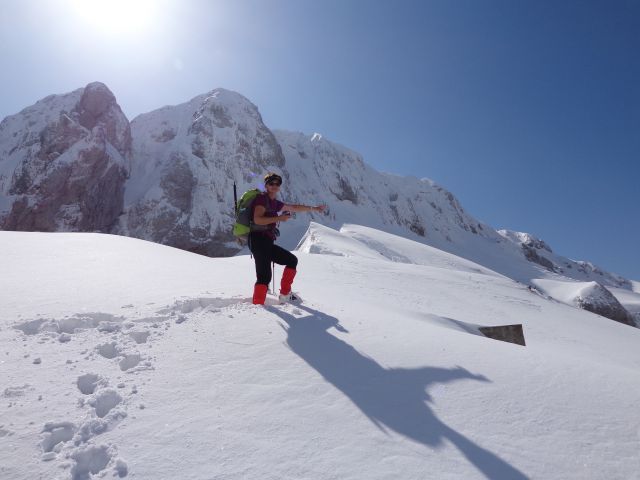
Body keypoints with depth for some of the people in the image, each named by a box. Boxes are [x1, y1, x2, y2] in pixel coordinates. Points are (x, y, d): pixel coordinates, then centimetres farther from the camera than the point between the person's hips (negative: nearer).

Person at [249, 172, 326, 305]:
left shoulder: (275, 203, 19)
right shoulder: (262, 198, -4)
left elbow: (294, 207, 30)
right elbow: (257, 219, -18)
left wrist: (314, 208, 36)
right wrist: (279, 218, -18)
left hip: (268, 243, 9)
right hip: (259, 240, -9)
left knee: (292, 260, 15)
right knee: (264, 276, -18)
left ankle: (285, 295, 19)